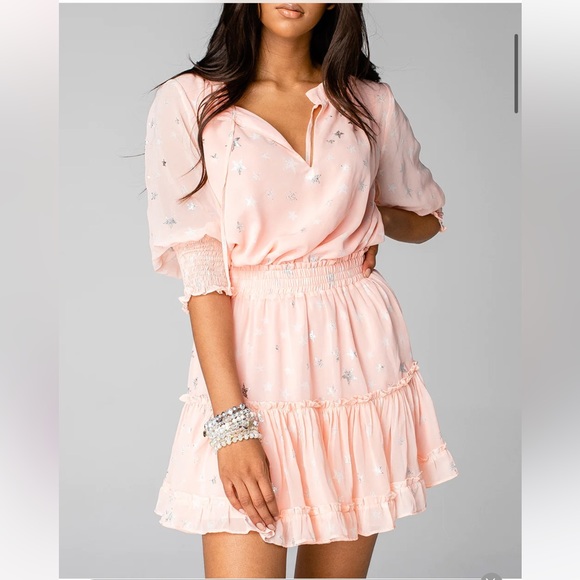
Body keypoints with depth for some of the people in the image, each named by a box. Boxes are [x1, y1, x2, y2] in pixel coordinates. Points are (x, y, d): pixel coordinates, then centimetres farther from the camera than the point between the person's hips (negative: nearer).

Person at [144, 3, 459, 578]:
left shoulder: (370, 103, 7)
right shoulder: (189, 103, -2)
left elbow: (425, 217, 24)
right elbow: (199, 268, -9)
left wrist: (368, 216, 1)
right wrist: (229, 422, -16)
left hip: (360, 354, 3)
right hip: (251, 362, -3)